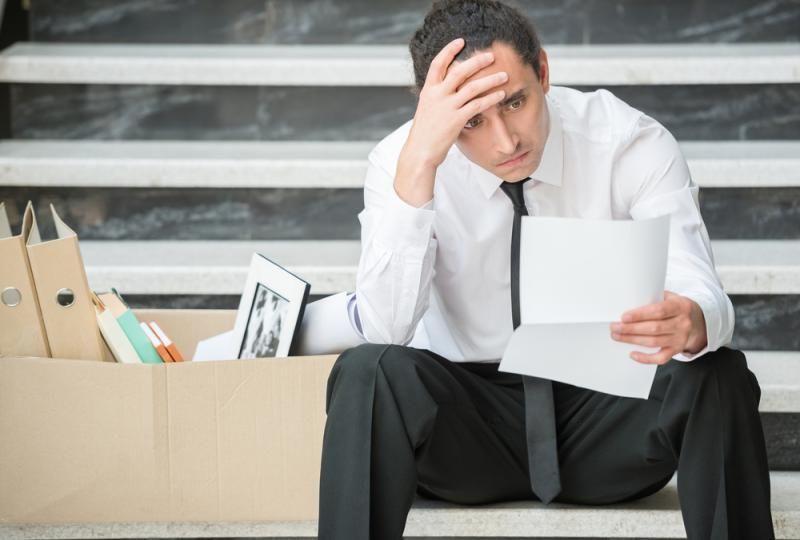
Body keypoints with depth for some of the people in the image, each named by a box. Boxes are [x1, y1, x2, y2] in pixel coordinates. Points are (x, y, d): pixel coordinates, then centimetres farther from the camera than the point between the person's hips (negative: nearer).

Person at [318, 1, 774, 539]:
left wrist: (688, 322, -48)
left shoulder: (633, 144, -12)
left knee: (719, 377, -31)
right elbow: (385, 330, -25)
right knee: (367, 373, -32)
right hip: (466, 422, 0)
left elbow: (708, 303, -22)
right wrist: (418, 164, -34)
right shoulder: (400, 160, -12)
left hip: (608, 419, 0)